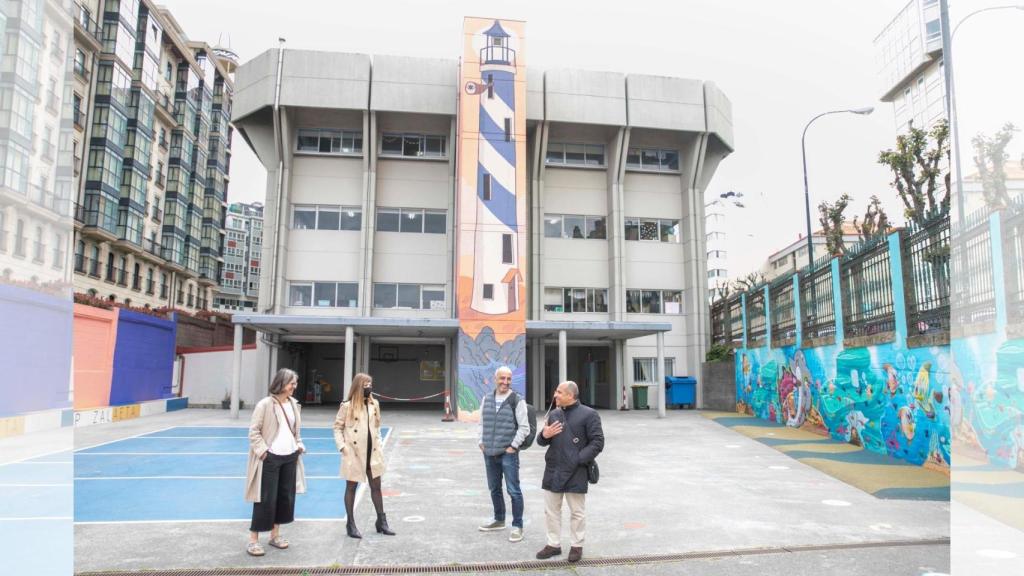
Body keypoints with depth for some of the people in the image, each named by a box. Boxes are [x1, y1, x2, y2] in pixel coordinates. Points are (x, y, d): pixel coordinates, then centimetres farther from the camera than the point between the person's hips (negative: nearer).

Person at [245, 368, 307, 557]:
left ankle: (275, 535, 27)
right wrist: (262, 451, -16)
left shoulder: (293, 403, 7)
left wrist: (299, 444, 6)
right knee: (266, 499, -2)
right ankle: (253, 540, 11)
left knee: (286, 497, 12)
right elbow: (254, 430, -11)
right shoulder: (265, 404, -13)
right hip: (271, 458, -7)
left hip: (290, 457, 7)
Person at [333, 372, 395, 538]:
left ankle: (381, 521, 22)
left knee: (376, 486, 11)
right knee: (351, 487, 9)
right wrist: (342, 446, -13)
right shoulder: (347, 406, -10)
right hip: (354, 453, -4)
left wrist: (378, 445, 7)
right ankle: (351, 524, 20)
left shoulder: (374, 404, 4)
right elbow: (337, 427, -4)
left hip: (372, 452, 5)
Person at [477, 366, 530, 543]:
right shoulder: (487, 399, 8)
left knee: (513, 490, -3)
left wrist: (513, 446, -10)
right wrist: (482, 442, 8)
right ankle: (499, 520, 34)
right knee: (494, 489, 17)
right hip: (489, 453, 5)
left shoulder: (517, 401, -7)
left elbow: (524, 427, -6)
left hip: (508, 453, -5)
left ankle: (517, 526, 9)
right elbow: (482, 422, 17)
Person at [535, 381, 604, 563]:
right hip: (553, 470, 6)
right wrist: (544, 435, -5)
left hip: (576, 472, -5)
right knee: (551, 510, 11)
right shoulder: (553, 414, 12)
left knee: (577, 511, 6)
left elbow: (597, 442, -9)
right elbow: (541, 441, 20)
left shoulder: (588, 414, -6)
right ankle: (553, 544, 24)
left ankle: (577, 546, 21)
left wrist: (578, 459, -16)